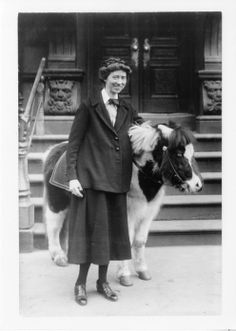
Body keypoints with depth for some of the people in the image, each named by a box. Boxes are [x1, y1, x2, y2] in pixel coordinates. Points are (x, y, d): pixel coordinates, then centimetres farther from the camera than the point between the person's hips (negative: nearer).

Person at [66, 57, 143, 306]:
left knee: (112, 229, 11)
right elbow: (73, 143, -6)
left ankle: (103, 281, 26)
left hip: (118, 180, 5)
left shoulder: (127, 110, 12)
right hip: (93, 177, -5)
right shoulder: (89, 107, -3)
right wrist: (72, 176, -13)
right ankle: (81, 283, 17)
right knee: (91, 228, 1)